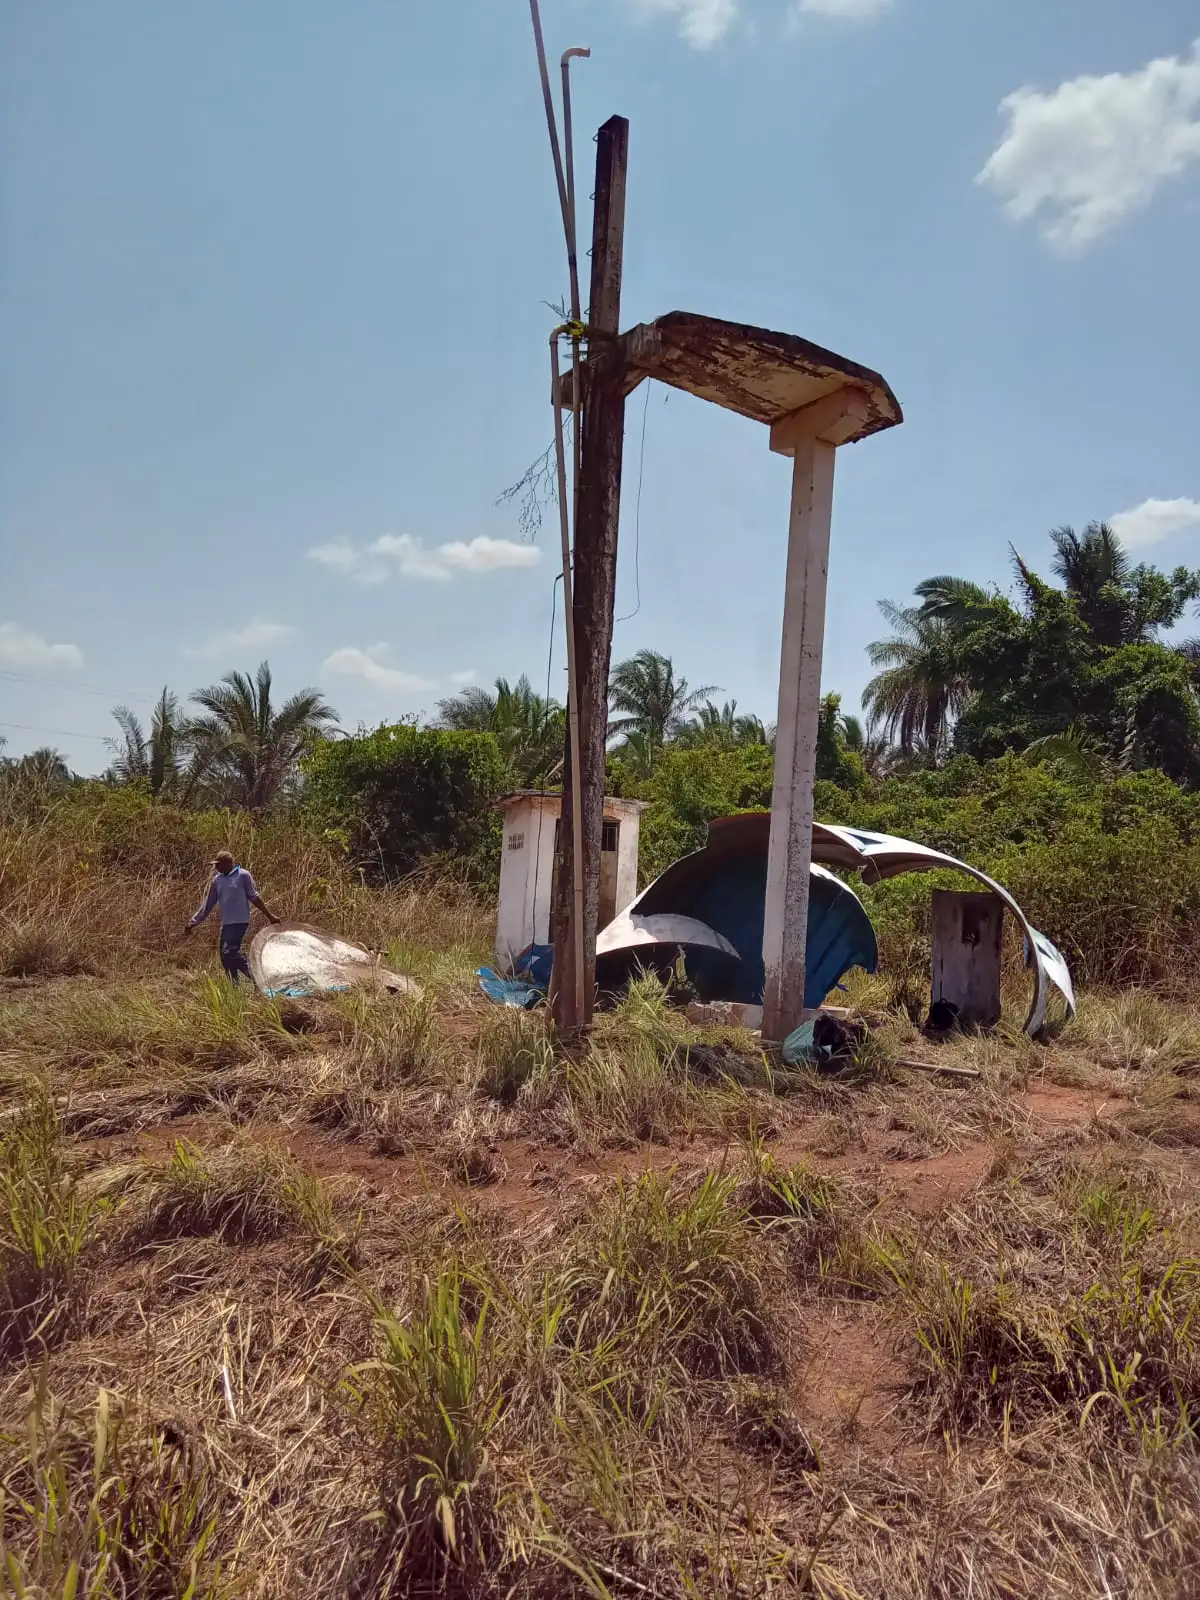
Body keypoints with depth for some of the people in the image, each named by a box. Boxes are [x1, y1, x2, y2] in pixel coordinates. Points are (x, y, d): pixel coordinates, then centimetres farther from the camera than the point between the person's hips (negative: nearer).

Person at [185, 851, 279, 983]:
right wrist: (194, 922, 17)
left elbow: (254, 897, -2)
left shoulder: (243, 875, -7)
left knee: (230, 952, -19)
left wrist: (269, 915, -2)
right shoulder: (217, 880, 10)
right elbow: (208, 904, 17)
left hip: (239, 922, -7)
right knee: (225, 957, 7)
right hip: (226, 923, 7)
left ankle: (255, 977, -13)